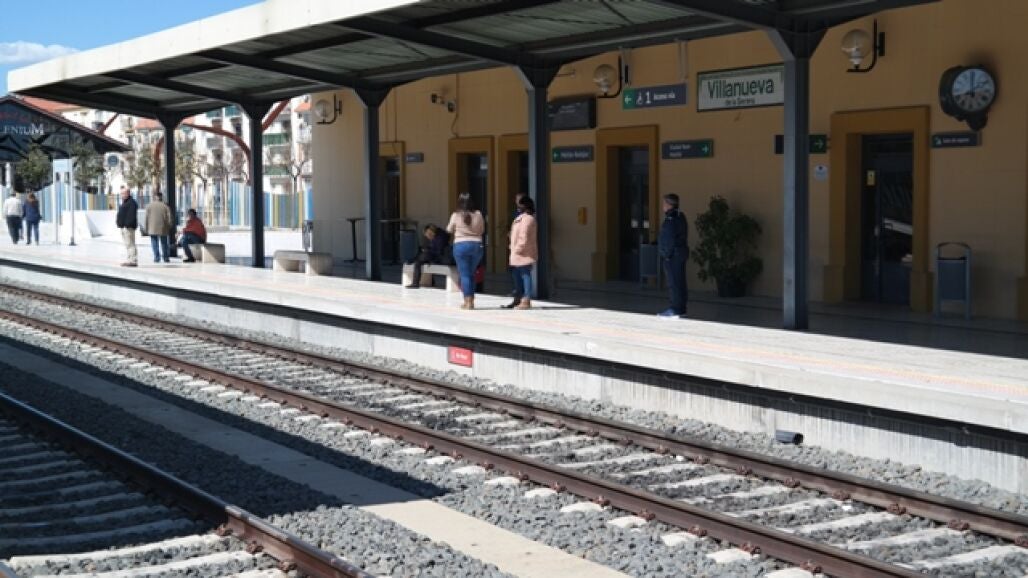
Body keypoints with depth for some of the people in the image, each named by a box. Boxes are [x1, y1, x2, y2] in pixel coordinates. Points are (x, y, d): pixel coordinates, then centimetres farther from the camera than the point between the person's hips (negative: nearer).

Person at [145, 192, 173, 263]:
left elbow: (147, 217, 0)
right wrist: (169, 228, 7)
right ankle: (166, 258, 15)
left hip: (153, 229, -1)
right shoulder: (165, 206, -1)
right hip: (163, 229, 1)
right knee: (164, 243, 12)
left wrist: (147, 228, 5)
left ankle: (156, 257, -6)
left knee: (154, 243, 4)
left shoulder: (149, 206, 0)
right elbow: (169, 218, -2)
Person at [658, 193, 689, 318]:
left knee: (674, 283, -7)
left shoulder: (671, 219, -17)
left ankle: (676, 309, -7)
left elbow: (670, 240, -21)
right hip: (681, 253, 11)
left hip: (672, 256, -11)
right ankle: (681, 309, 18)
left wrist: (667, 255, -17)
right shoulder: (680, 217, 15)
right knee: (680, 282, 13)